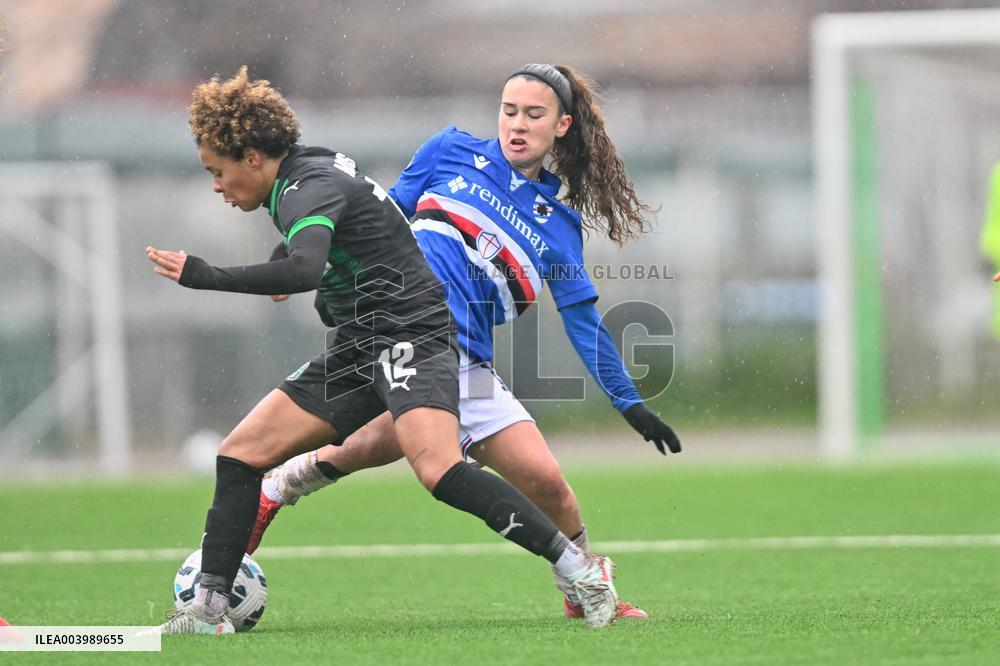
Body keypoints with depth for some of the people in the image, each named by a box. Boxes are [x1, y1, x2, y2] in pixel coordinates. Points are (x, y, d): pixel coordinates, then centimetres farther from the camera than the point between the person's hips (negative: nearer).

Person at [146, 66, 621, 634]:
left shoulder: (311, 188, -16)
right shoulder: (307, 173, 13)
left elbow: (305, 271, -36)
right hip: (360, 352, 10)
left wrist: (206, 277, -34)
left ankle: (583, 570, -24)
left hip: (412, 337, -10)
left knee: (439, 469, -31)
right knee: (242, 452, 2)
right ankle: (209, 610, 4)